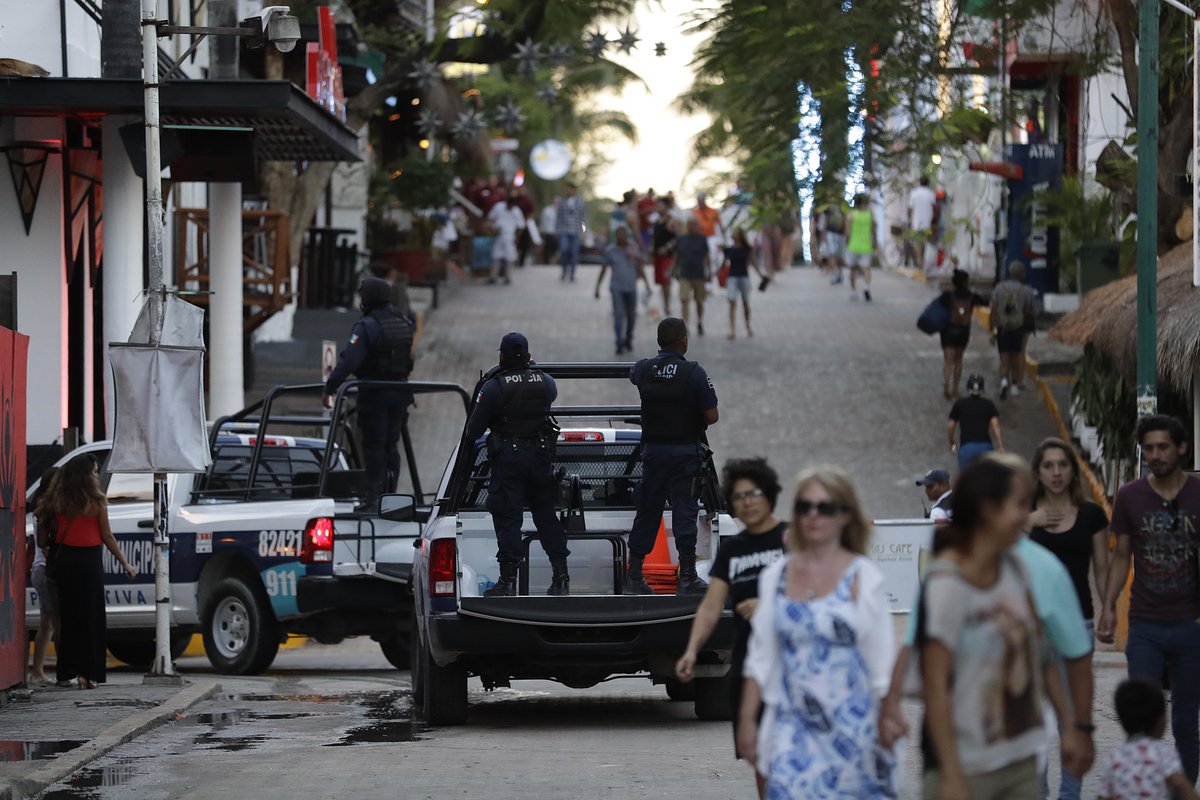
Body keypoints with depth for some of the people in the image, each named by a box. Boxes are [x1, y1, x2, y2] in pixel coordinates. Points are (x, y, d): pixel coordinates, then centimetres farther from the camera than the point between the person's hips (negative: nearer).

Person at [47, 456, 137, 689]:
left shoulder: (59, 501, 2)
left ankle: (66, 673, 11)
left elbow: (54, 531, 0)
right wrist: (125, 564, 4)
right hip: (88, 561, -4)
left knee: (67, 617, 11)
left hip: (63, 559, 4)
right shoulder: (96, 502, -8)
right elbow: (107, 537, -4)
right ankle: (87, 673, -4)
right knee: (91, 617, 2)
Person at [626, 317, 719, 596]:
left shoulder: (643, 369, -1)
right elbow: (712, 416, -12)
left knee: (647, 511, 11)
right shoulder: (694, 373, -14)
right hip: (685, 452, -4)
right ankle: (687, 578, 2)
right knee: (685, 512, 0)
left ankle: (634, 575, 13)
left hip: (653, 450, 4)